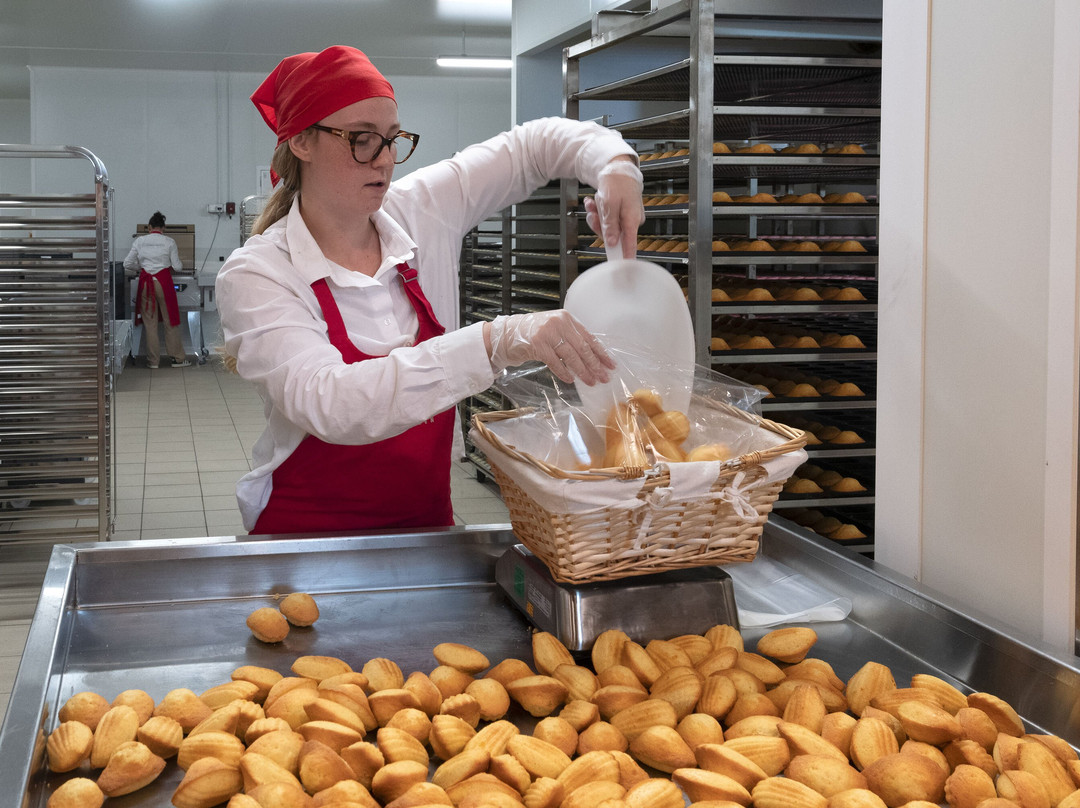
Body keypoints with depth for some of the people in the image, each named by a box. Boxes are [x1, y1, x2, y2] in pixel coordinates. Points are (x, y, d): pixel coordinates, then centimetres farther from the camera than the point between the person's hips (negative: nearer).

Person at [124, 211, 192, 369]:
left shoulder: (140, 241, 2)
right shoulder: (169, 242, -2)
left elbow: (127, 265, 4)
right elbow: (177, 267, -2)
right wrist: (174, 263, 21)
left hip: (146, 282, 2)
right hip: (163, 281, -1)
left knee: (150, 322, 8)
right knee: (170, 321, 7)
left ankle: (153, 360, 11)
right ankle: (178, 358, 12)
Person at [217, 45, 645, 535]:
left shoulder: (418, 213, 0)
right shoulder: (256, 274, -14)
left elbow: (534, 144, 11)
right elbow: (330, 405, -31)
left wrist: (614, 164, -11)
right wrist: (496, 343, -39)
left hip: (426, 520, 5)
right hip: (308, 533, -4)